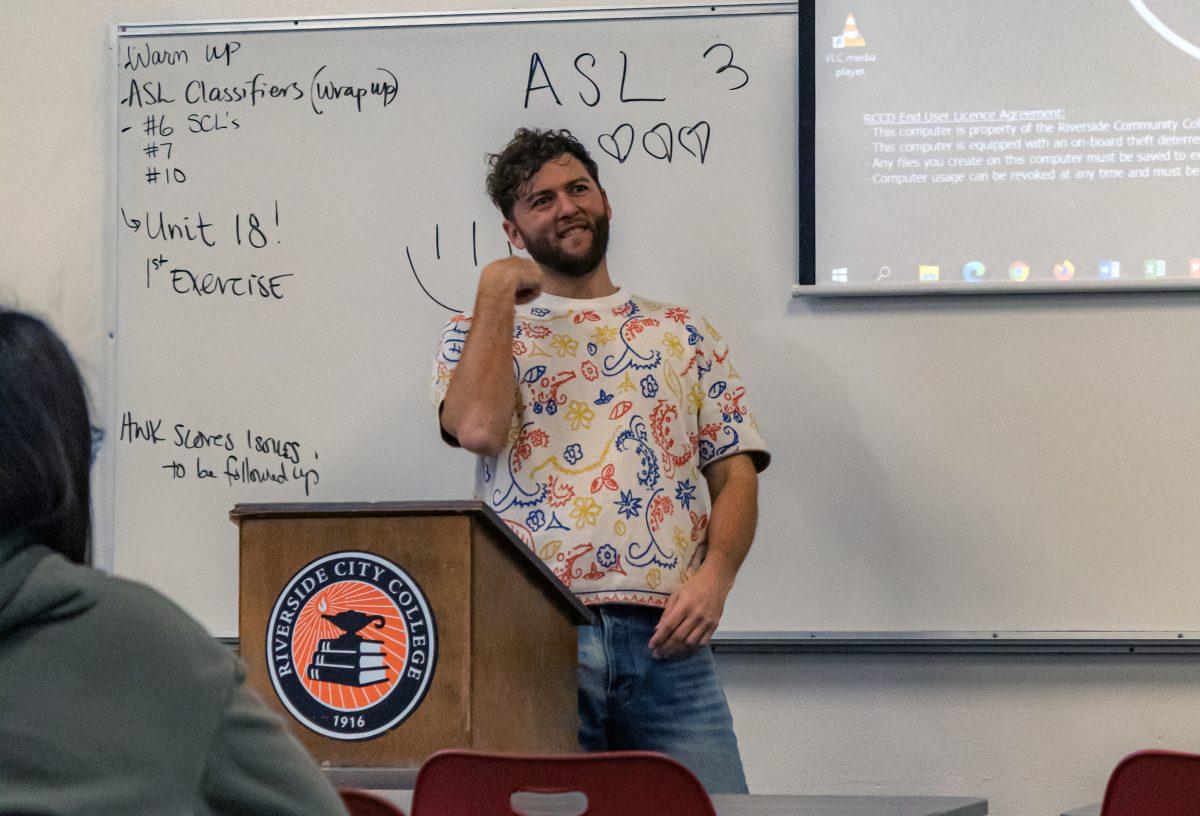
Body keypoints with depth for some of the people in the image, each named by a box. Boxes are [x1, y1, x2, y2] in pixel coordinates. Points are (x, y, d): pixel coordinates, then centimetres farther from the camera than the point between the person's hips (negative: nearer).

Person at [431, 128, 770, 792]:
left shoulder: (683, 333, 19)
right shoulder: (480, 335, 14)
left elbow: (735, 473, 11)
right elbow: (479, 428, -9)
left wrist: (714, 576, -7)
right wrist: (497, 290, 1)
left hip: (664, 638, 2)